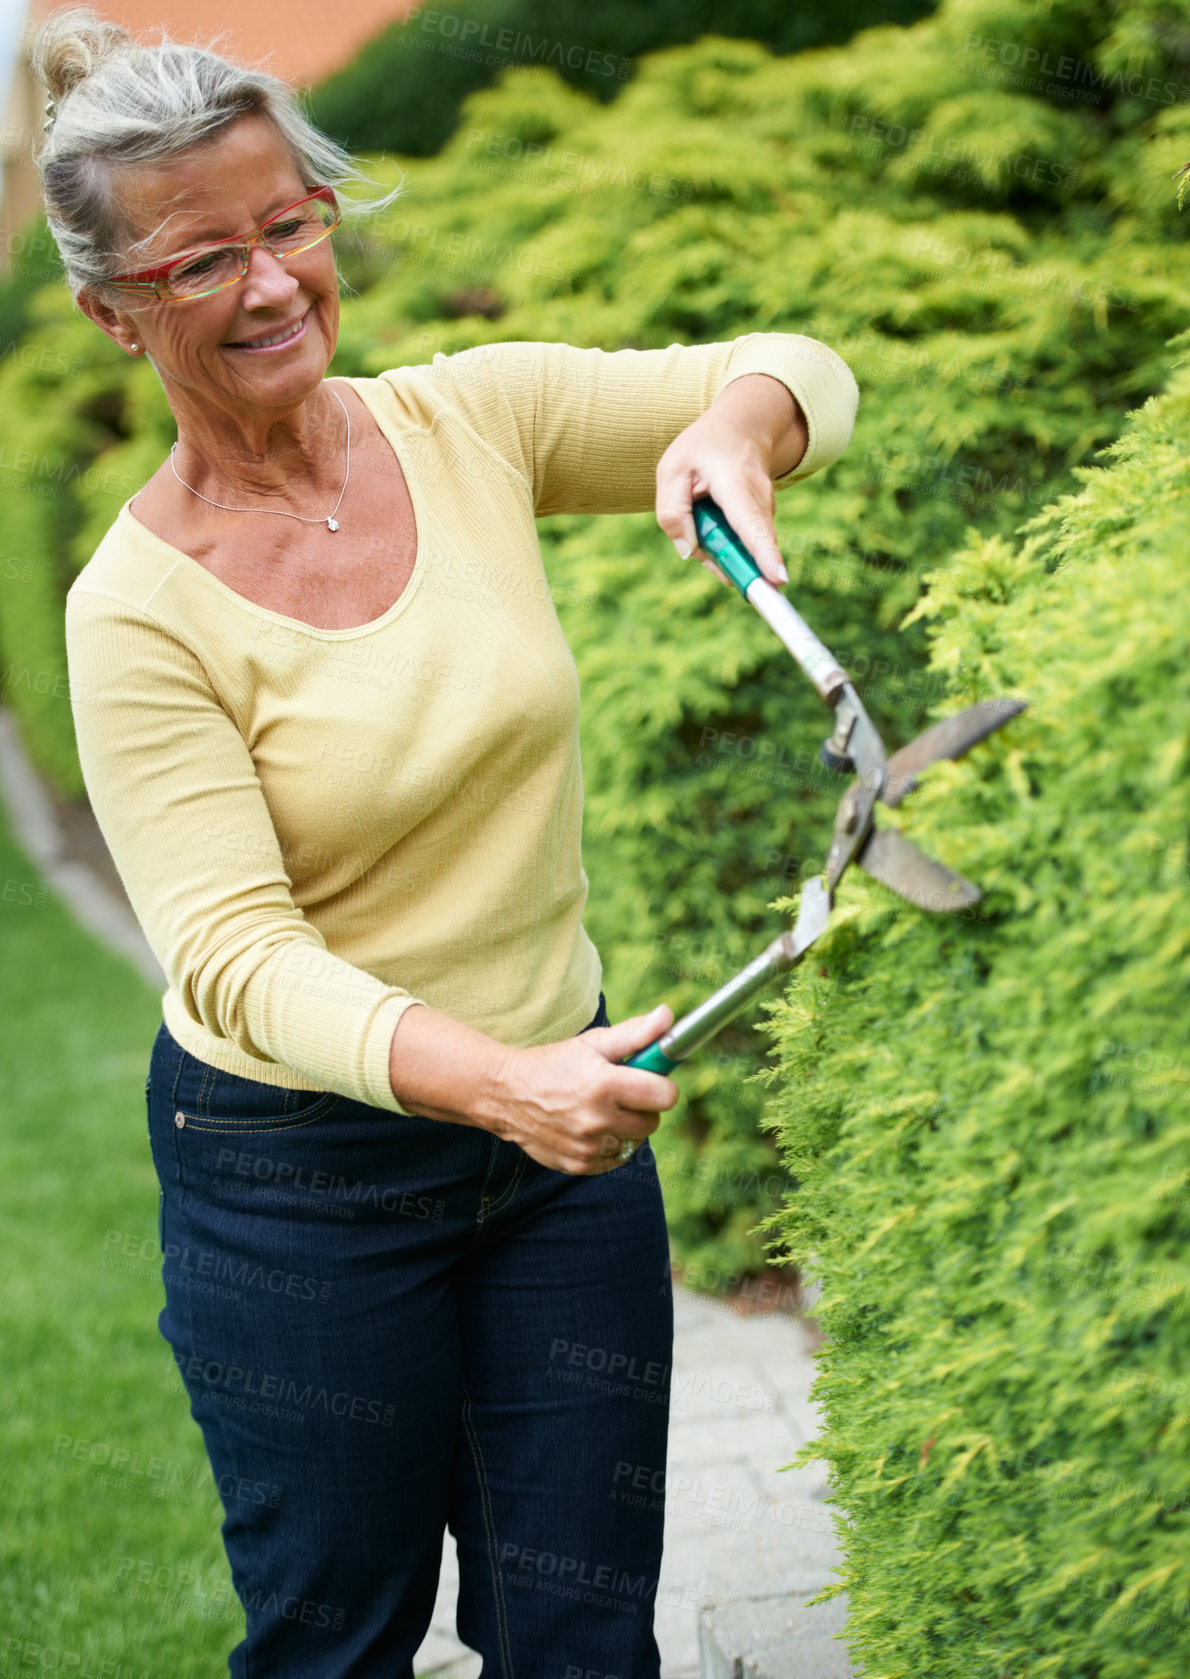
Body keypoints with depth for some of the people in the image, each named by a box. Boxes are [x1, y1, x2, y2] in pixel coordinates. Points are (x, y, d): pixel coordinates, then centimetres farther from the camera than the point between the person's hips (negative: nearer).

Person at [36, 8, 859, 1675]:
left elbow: (801, 377, 0)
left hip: (564, 1114, 4)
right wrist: (492, 1081, -40)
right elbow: (232, 954, -23)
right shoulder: (140, 609, -16)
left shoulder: (473, 420, -4)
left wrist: (732, 424, -24)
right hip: (300, 1172, -3)